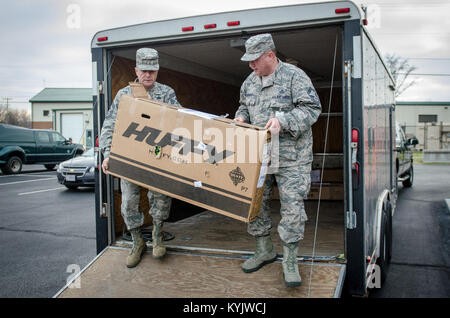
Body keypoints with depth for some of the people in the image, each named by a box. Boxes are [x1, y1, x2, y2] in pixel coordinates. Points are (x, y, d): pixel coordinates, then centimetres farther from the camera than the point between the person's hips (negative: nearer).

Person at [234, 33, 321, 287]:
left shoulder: (294, 76, -8)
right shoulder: (249, 82, 12)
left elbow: (312, 109, -13)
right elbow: (244, 106, 27)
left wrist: (282, 121, -25)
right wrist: (241, 117, 4)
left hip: (291, 156, -6)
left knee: (292, 205, -5)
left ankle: (290, 262, 8)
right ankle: (265, 250, 29)